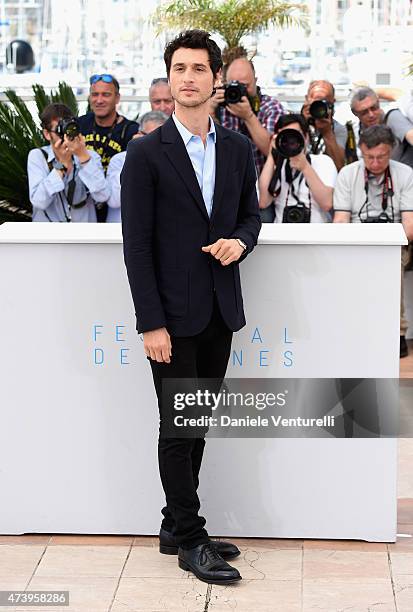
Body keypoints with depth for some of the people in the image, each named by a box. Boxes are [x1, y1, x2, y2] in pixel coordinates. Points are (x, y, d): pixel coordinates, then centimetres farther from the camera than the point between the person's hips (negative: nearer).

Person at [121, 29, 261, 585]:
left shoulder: (239, 149, 6)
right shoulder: (146, 153, -8)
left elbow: (251, 213, 18)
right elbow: (136, 243, -10)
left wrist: (240, 241, -7)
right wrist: (151, 323, -14)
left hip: (220, 310, 5)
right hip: (174, 313, -5)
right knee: (177, 426, 1)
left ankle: (176, 525, 24)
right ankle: (191, 539, 10)